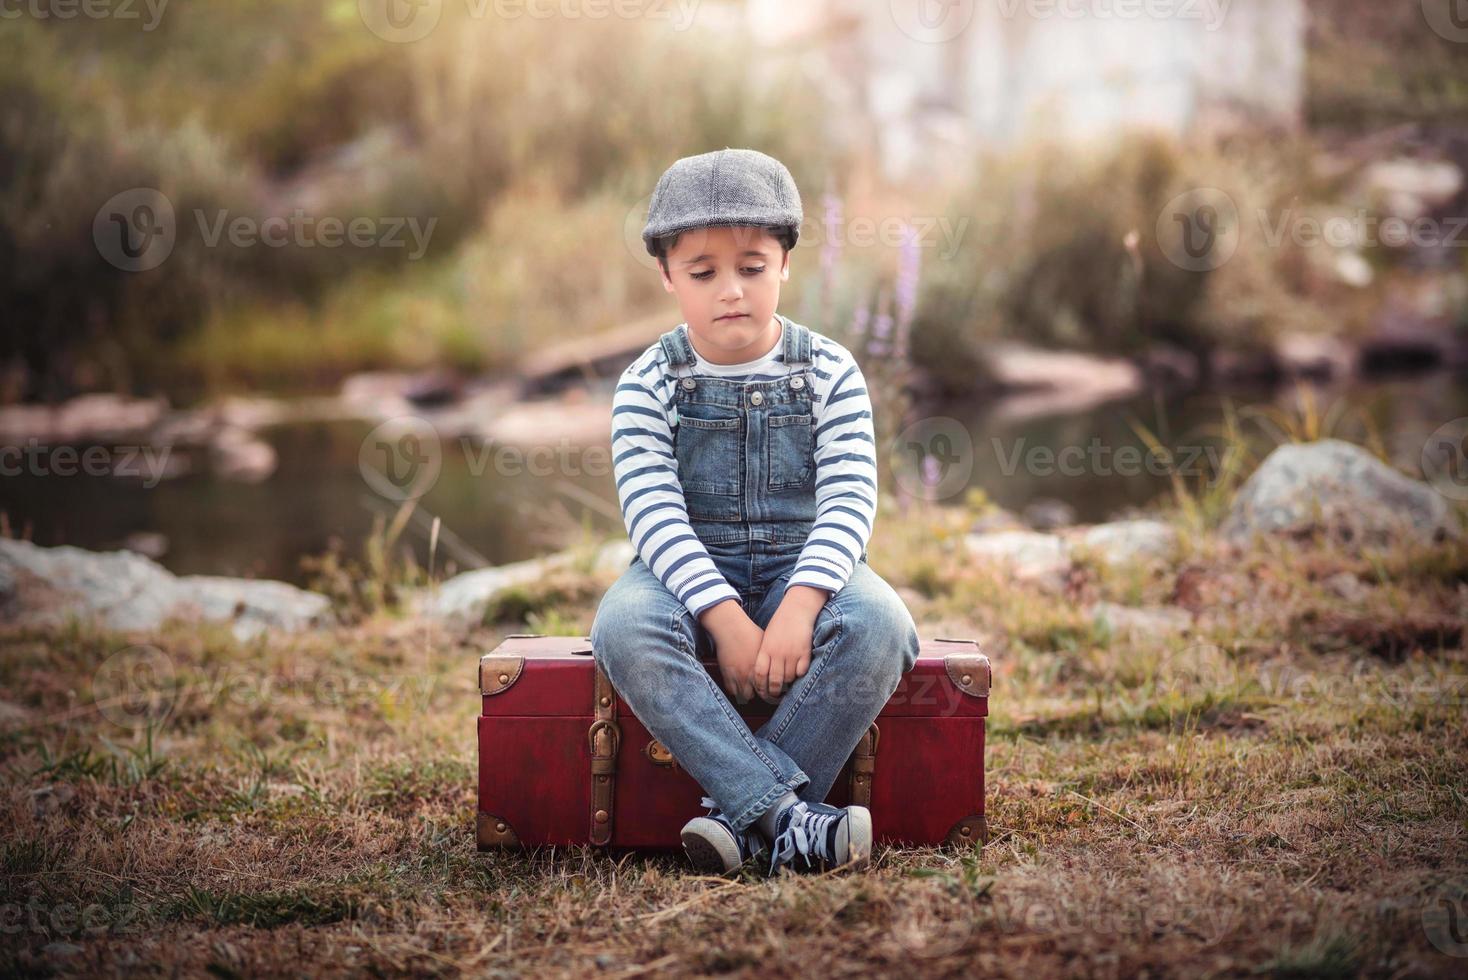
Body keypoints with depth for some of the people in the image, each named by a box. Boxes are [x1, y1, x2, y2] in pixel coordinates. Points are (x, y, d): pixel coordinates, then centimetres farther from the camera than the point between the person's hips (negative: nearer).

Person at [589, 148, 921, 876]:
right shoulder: (648, 386, -3)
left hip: (803, 570, 1)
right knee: (623, 629, -34)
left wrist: (800, 608, -27)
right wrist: (726, 619, -26)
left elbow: (849, 503, -10)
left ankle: (742, 810, -28)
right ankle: (786, 811, -38)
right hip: (689, 573, 0)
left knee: (881, 625, -32)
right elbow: (655, 515, -13)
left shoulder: (830, 373, -1)